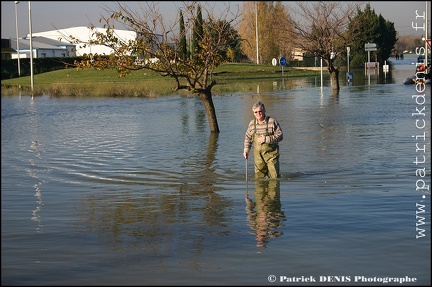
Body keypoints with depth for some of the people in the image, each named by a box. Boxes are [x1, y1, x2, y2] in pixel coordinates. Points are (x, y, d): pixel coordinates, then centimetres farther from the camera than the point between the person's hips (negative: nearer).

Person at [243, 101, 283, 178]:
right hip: (258, 155, 3)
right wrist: (246, 149, 8)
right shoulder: (252, 123, 5)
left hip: (271, 154, -3)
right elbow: (248, 137, 20)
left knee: (274, 176, -3)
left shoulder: (272, 122, -7)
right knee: (259, 176, 4)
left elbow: (280, 135, -9)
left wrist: (266, 139, -19)